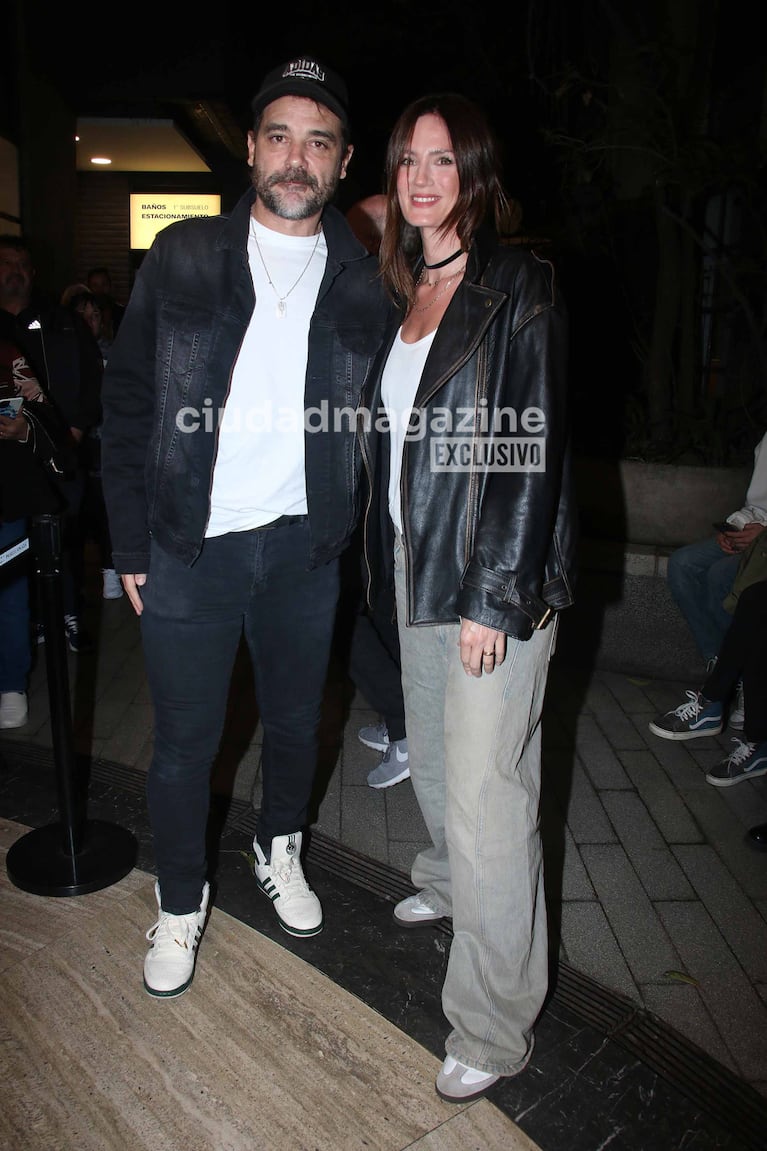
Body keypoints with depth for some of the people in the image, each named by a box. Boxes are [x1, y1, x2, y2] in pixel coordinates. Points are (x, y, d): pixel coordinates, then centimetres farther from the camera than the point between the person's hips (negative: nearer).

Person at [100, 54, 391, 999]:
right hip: (190, 547, -1)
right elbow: (128, 401, -1)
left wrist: (348, 528, -3)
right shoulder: (183, 258, -1)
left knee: (295, 721, 17)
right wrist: (132, 546, -5)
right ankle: (180, 904, 33)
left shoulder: (363, 282, 3)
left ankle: (279, 852, 45)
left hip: (303, 547, 2)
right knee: (185, 742, 8)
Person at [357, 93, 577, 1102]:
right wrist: (395, 555, 12)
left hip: (496, 577, -7)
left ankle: (496, 1029, 13)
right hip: (417, 562, 8)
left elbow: (536, 449, -16)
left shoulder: (520, 287, -10)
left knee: (486, 791, -4)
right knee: (432, 752, 21)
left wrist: (497, 598, -19)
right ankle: (449, 882, 49)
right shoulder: (404, 290, 13)